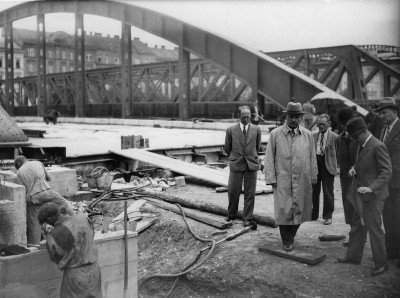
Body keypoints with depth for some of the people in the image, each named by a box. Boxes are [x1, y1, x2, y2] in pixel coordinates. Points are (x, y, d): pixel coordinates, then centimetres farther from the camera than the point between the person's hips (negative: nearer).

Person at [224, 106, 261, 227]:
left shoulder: (256, 129, 3)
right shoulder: (231, 130, 0)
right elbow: (227, 148, 11)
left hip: (251, 164, 1)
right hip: (236, 165, -1)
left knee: (250, 193, 3)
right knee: (233, 192, 3)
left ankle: (247, 218, 14)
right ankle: (231, 215, 22)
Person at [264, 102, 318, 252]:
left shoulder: (308, 135, 6)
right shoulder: (275, 134, -1)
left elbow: (312, 157, 11)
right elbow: (269, 158, 0)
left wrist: (313, 178, 7)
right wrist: (271, 178, -4)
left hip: (303, 180, 2)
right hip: (283, 180, -2)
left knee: (299, 210, 7)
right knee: (284, 211, -3)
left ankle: (291, 235, 30)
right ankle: (287, 241, 16)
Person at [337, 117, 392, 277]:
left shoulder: (377, 146, -18)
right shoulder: (362, 145, 11)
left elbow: (386, 171, -20)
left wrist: (371, 188, -30)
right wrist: (354, 168, 3)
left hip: (373, 195, -9)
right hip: (362, 195, 9)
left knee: (374, 229, -1)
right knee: (357, 226, 17)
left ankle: (381, 264, 13)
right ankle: (353, 256, 31)